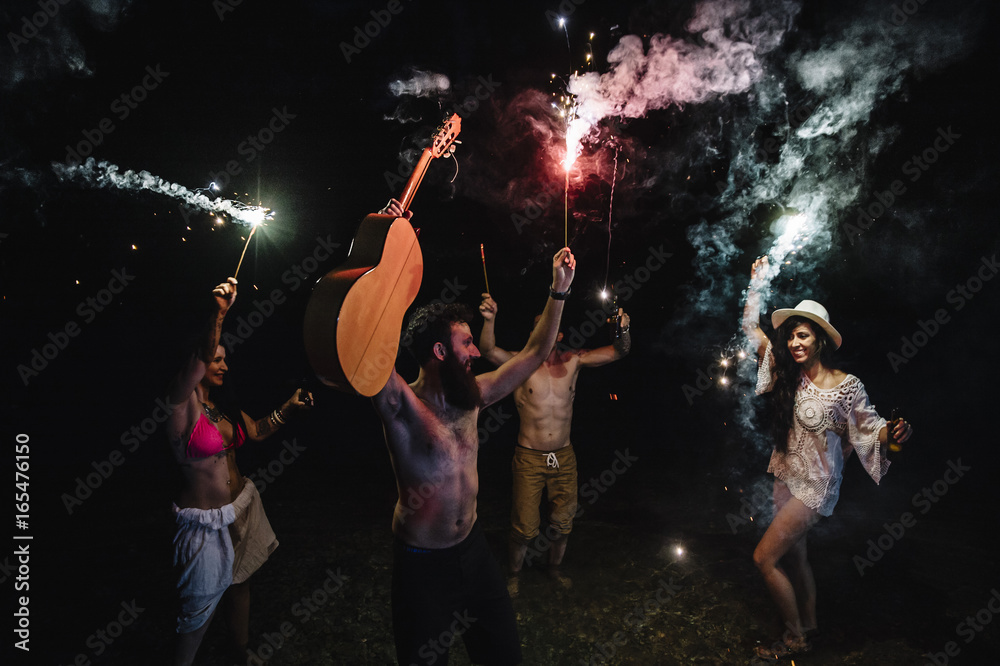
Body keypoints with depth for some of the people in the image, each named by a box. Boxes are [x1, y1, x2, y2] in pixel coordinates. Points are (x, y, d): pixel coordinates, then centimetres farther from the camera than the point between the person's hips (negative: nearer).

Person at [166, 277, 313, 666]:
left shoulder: (224, 407, 4)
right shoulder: (181, 404, -18)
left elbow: (257, 431, 17)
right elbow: (199, 360, -36)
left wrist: (288, 408, 3)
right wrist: (218, 313, -48)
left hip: (240, 508, 8)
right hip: (206, 519, -8)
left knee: (239, 584, 22)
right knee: (201, 607, 6)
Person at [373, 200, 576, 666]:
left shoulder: (471, 397, -2)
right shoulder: (402, 404, -21)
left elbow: (534, 354, 5)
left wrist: (559, 290, 3)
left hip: (473, 547, 6)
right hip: (422, 562, -6)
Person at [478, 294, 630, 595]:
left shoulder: (573, 361, -2)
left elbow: (619, 351, -6)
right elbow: (489, 351, -27)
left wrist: (623, 329, -28)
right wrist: (490, 320, -46)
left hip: (564, 457, 3)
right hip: (529, 458, -3)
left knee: (562, 522, 17)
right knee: (525, 526, 5)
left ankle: (555, 568, 44)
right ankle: (515, 573, 33)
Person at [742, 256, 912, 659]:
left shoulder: (846, 385, -16)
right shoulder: (789, 374, -2)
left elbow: (870, 426, -7)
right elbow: (751, 328, 1)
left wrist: (894, 432, -30)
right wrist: (756, 282, -2)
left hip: (815, 484, -6)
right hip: (787, 476, 6)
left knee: (765, 557, -6)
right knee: (792, 555, 19)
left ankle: (795, 637, 14)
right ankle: (809, 624, 40)